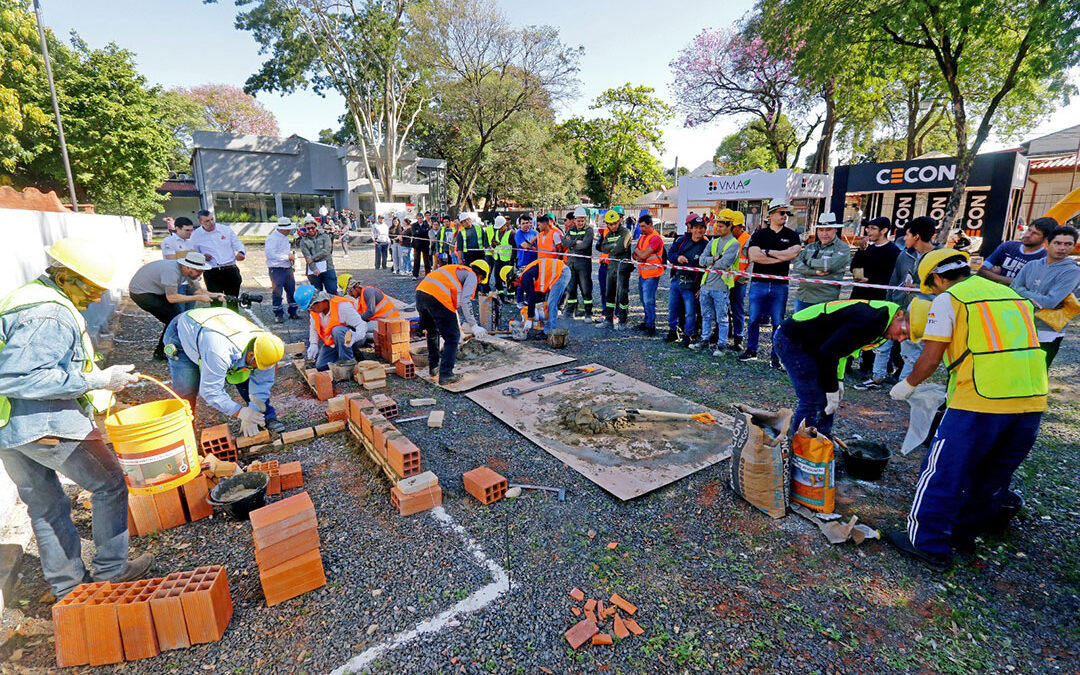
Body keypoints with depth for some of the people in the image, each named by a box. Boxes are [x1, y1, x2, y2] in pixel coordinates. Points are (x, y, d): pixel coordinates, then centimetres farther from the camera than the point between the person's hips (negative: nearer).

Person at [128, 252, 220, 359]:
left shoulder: (188, 271, -7)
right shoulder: (172, 271, -33)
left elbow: (197, 291, -2)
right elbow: (172, 298, -34)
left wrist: (213, 295, -18)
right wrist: (199, 298, -33)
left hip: (156, 291, 9)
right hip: (140, 293, -9)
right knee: (175, 318, -14)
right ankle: (160, 353, -3)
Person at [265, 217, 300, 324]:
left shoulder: (285, 237, 13)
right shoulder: (272, 238, -14)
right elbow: (270, 254, -23)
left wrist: (292, 256, 8)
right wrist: (287, 257, -21)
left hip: (288, 268, 8)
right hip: (276, 270, -8)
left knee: (292, 290, 11)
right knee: (277, 293, 1)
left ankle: (292, 312, 22)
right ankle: (278, 315, 11)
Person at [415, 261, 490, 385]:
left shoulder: (456, 270, 34)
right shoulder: (471, 276, 9)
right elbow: (465, 301, -7)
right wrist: (473, 326, -6)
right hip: (438, 299, -9)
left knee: (432, 333, 27)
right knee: (452, 337, 2)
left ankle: (433, 367, 38)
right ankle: (445, 375, 0)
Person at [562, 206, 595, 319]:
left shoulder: (589, 230, -2)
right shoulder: (570, 229, 13)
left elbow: (585, 245, -17)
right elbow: (564, 242, -1)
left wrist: (571, 245, -4)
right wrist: (575, 242, -13)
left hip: (584, 262, -4)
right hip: (571, 262, 5)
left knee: (586, 289, -2)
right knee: (571, 288, 9)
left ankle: (588, 313, 6)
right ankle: (570, 311, 19)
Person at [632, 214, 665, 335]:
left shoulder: (655, 238, -14)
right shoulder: (642, 237, 15)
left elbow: (644, 255, -21)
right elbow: (635, 255, 15)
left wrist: (637, 250, -1)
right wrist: (637, 257, -9)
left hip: (651, 274, -9)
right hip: (642, 273, 9)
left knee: (649, 300, -9)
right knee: (644, 299, 15)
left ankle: (651, 326, -3)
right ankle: (647, 322, 27)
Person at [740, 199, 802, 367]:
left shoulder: (792, 235, 9)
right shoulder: (759, 235, 5)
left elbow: (793, 253, -10)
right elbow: (753, 256, -11)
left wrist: (767, 252, -8)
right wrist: (781, 257, -10)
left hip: (780, 285, 1)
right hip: (759, 283, 0)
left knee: (778, 323, 4)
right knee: (754, 320, 4)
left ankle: (775, 355, 14)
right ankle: (751, 351, 17)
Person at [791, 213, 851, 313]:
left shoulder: (843, 248, 0)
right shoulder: (810, 247, 14)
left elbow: (830, 265, -18)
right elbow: (796, 264, 0)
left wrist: (808, 261, -4)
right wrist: (815, 272, -14)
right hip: (802, 297, 5)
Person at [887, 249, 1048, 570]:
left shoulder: (948, 299, -2)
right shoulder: (1013, 295, 19)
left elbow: (931, 358, -7)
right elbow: (1014, 348, 22)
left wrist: (908, 384, 10)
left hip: (979, 401, -7)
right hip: (1032, 400, 8)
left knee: (941, 472, 4)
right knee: (992, 475, 21)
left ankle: (926, 543, 11)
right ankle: (965, 533, 37)